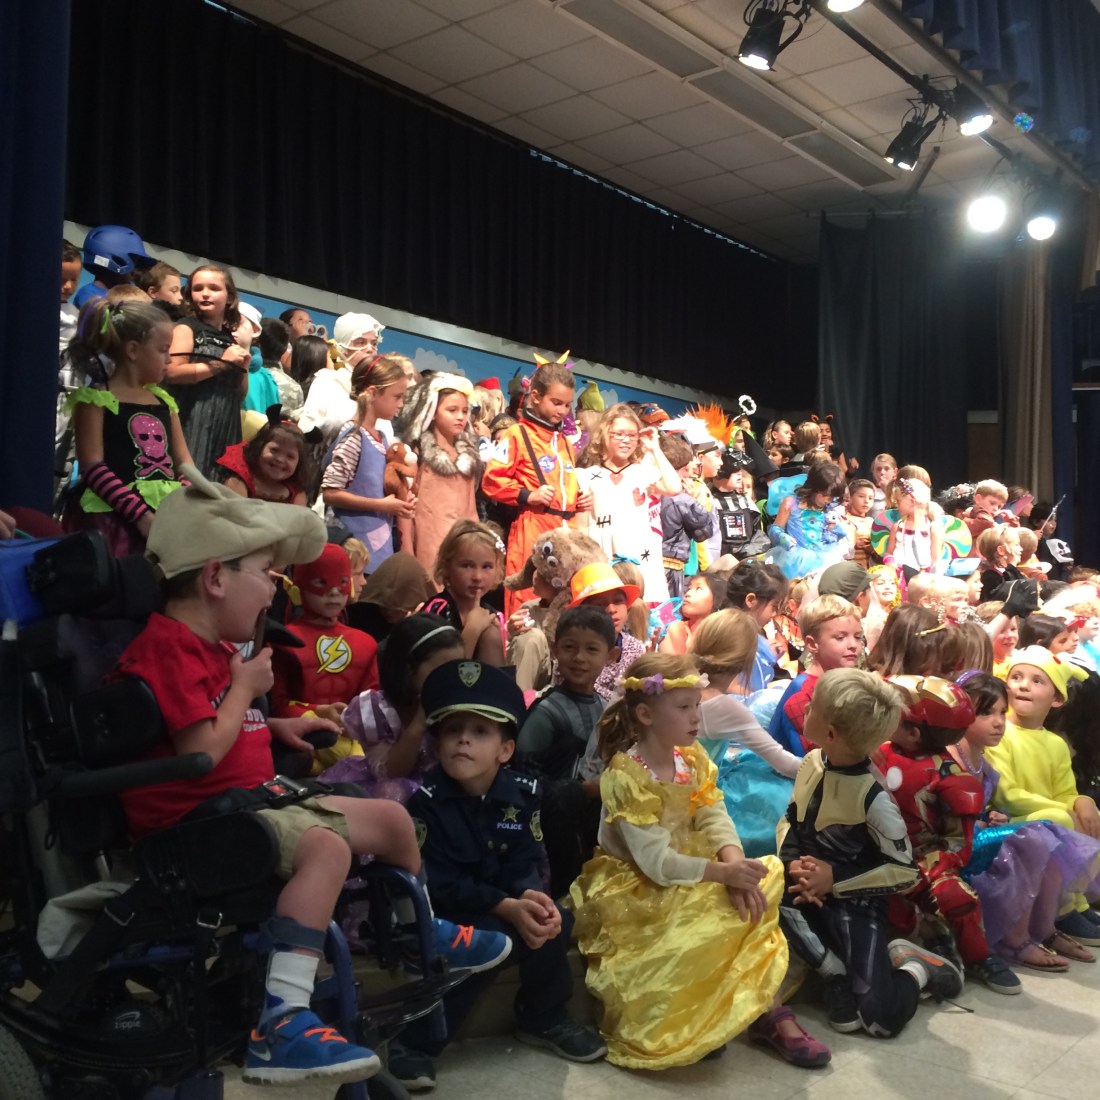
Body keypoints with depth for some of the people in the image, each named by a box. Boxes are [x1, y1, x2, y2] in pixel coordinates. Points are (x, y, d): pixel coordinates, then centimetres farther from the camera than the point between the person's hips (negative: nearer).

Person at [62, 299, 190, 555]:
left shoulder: (163, 401, 18)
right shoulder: (96, 398, -1)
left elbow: (183, 462, 15)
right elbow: (93, 467, -10)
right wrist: (141, 514, -19)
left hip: (166, 514, 6)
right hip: (114, 517, -6)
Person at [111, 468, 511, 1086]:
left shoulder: (216, 646, 15)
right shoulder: (169, 647, -19)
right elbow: (200, 752, -26)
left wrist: (275, 725, 13)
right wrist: (245, 688, -13)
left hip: (256, 798, 10)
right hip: (198, 819, -10)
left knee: (391, 818, 14)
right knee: (327, 846, -36)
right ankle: (279, 1028, -37)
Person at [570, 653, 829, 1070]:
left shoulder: (693, 760, 0)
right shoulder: (625, 776, -22)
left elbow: (716, 821, -8)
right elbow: (655, 862, -26)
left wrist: (735, 864, -29)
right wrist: (724, 872, -33)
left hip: (688, 875, 7)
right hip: (633, 888, -7)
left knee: (753, 896, -13)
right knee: (707, 921, -27)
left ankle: (767, 1010, -5)